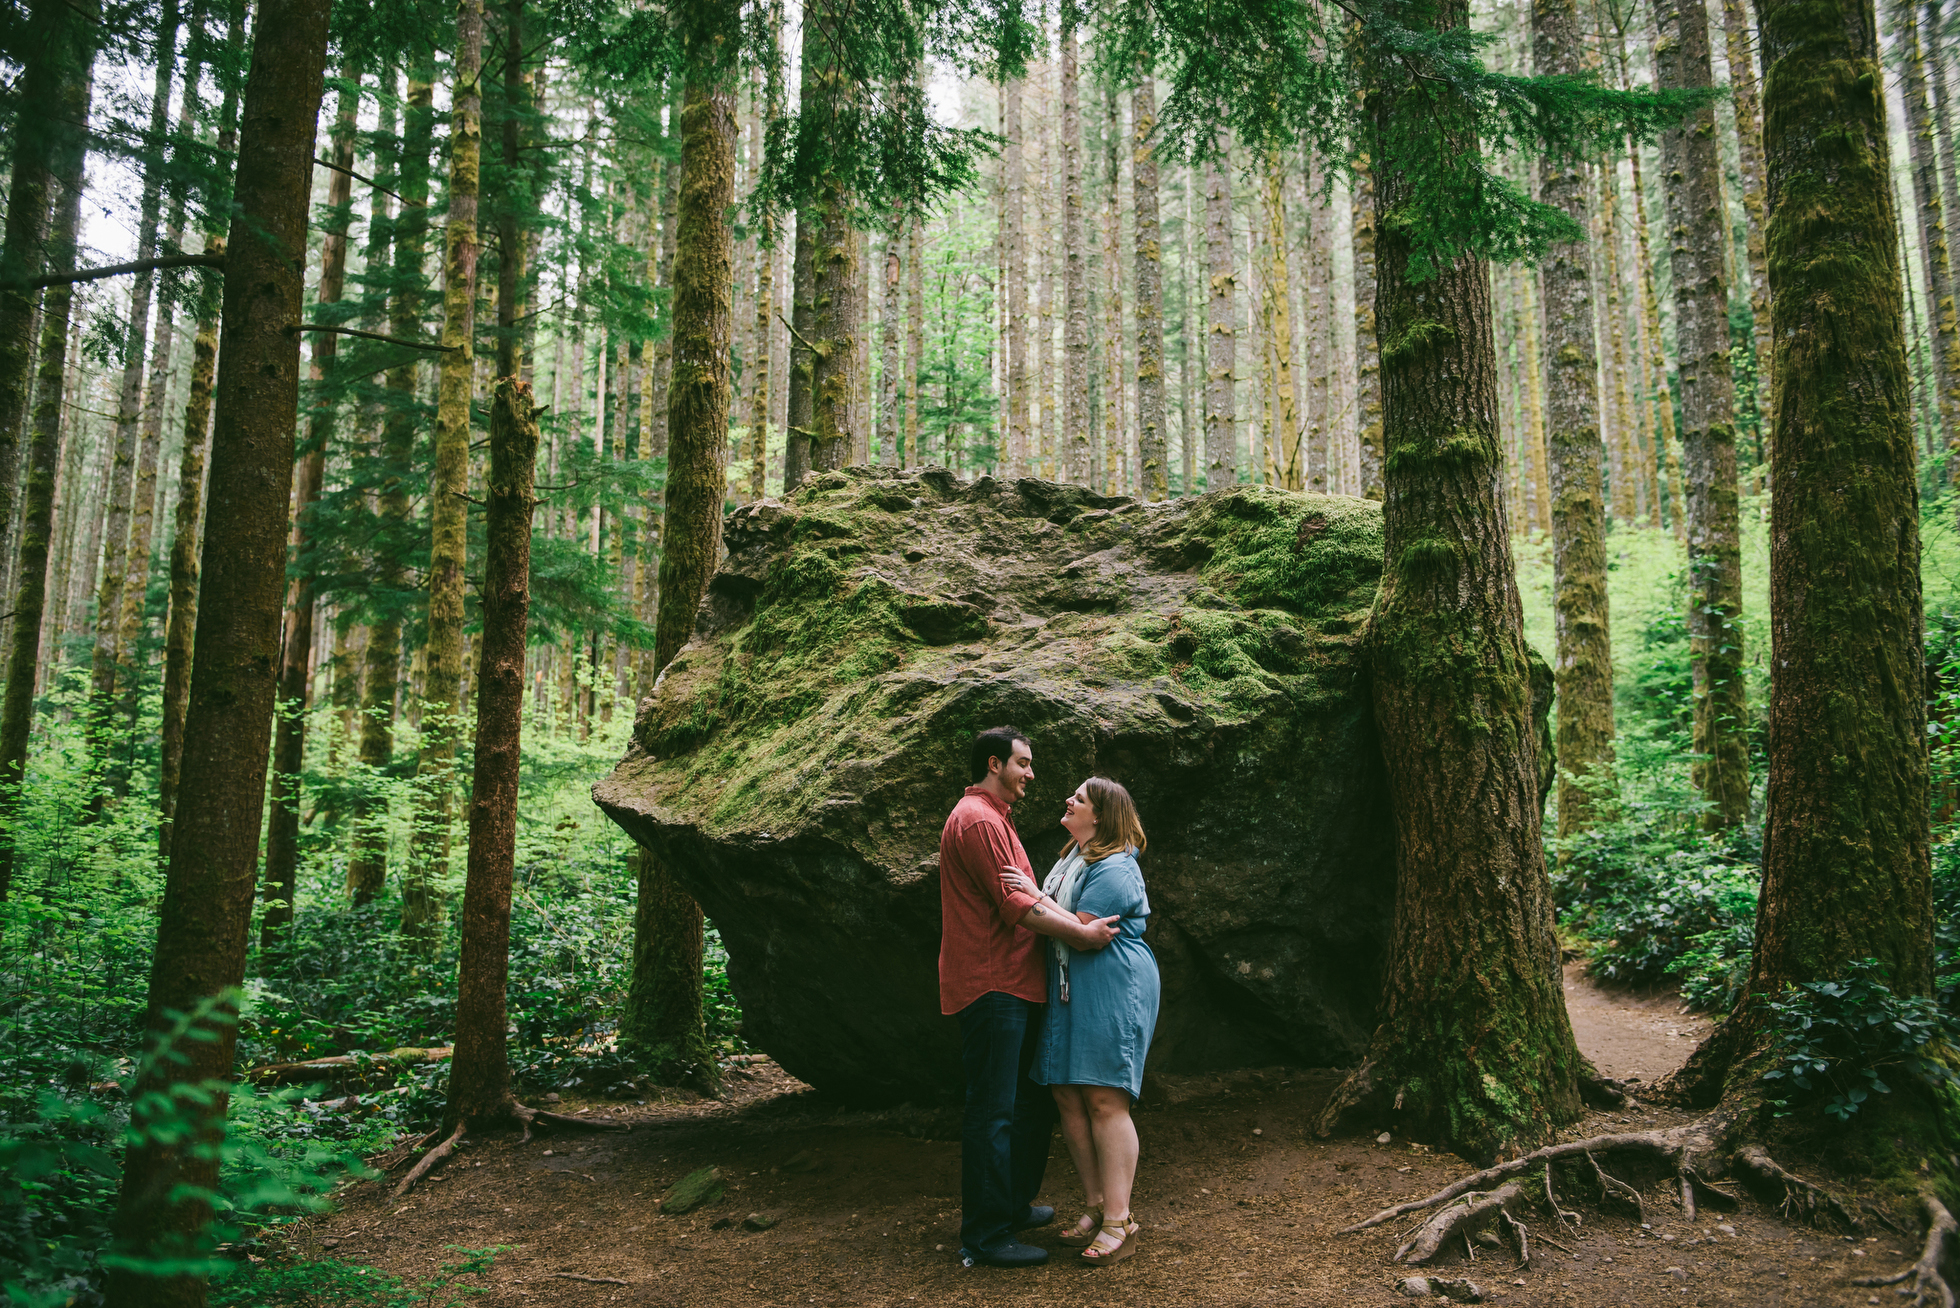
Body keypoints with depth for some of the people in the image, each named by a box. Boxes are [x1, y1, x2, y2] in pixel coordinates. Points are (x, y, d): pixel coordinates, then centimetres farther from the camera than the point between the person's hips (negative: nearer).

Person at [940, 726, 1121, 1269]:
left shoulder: (992, 817, 22)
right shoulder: (978, 820, -14)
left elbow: (1026, 898, 21)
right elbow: (1016, 906, -19)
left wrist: (1075, 920, 8)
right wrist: (1081, 933, -14)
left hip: (1015, 986, 11)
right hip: (991, 986, -11)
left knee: (1031, 1103, 19)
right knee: (993, 1112, -5)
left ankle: (1013, 1205, 32)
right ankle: (985, 1236, 3)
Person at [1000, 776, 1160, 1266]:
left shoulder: (1114, 868, -12)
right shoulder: (1073, 858, 18)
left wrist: (1034, 897, -18)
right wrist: (1028, 894, 9)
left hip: (1112, 994, -10)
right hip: (1069, 995, 10)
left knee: (1105, 1102, -8)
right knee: (1068, 1098, 8)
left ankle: (1119, 1222, 0)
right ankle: (1096, 1207, 19)